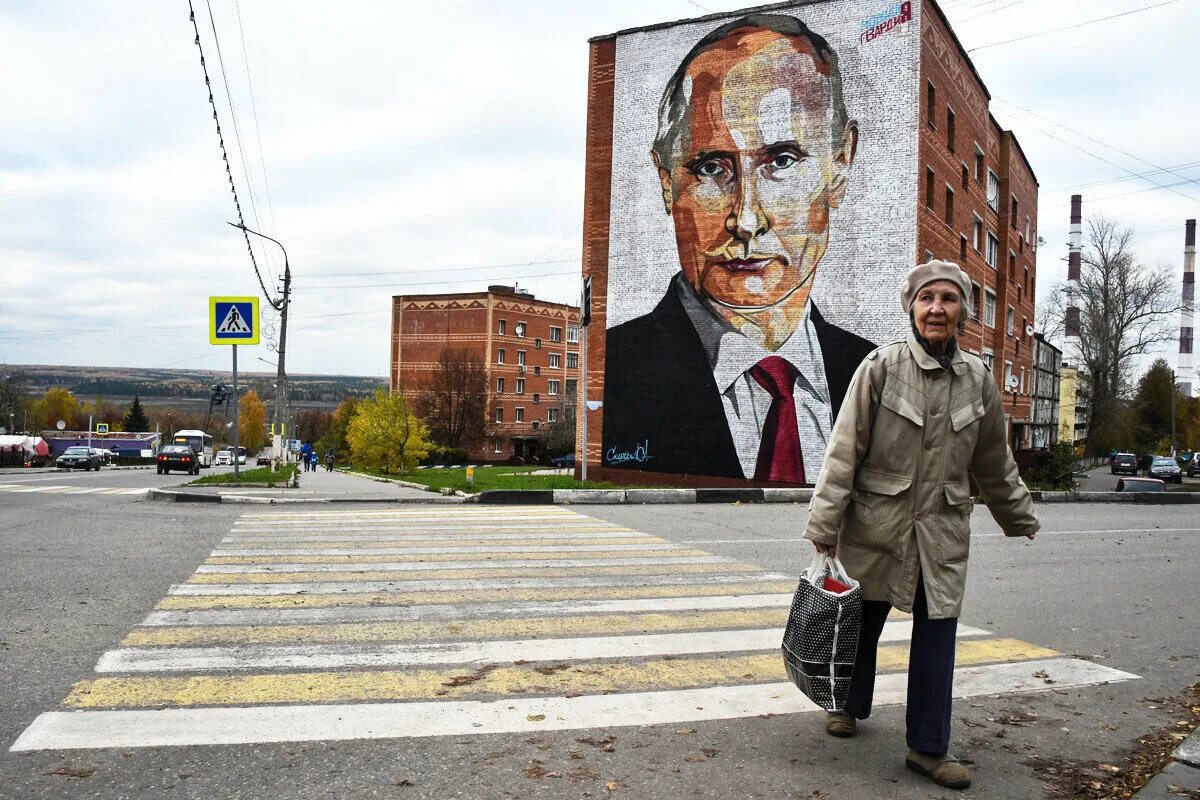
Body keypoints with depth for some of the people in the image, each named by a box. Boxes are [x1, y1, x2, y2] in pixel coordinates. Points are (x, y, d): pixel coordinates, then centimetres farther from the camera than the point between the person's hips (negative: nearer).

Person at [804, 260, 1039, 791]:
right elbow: (844, 449, -11)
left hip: (943, 531, 3)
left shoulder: (978, 379, 3)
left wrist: (1019, 518, 23)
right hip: (876, 524, -2)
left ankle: (928, 747, 19)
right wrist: (824, 524, -13)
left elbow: (994, 462, 16)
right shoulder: (881, 367, -9)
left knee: (937, 635, 4)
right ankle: (850, 706, 39)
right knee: (862, 623, 13)